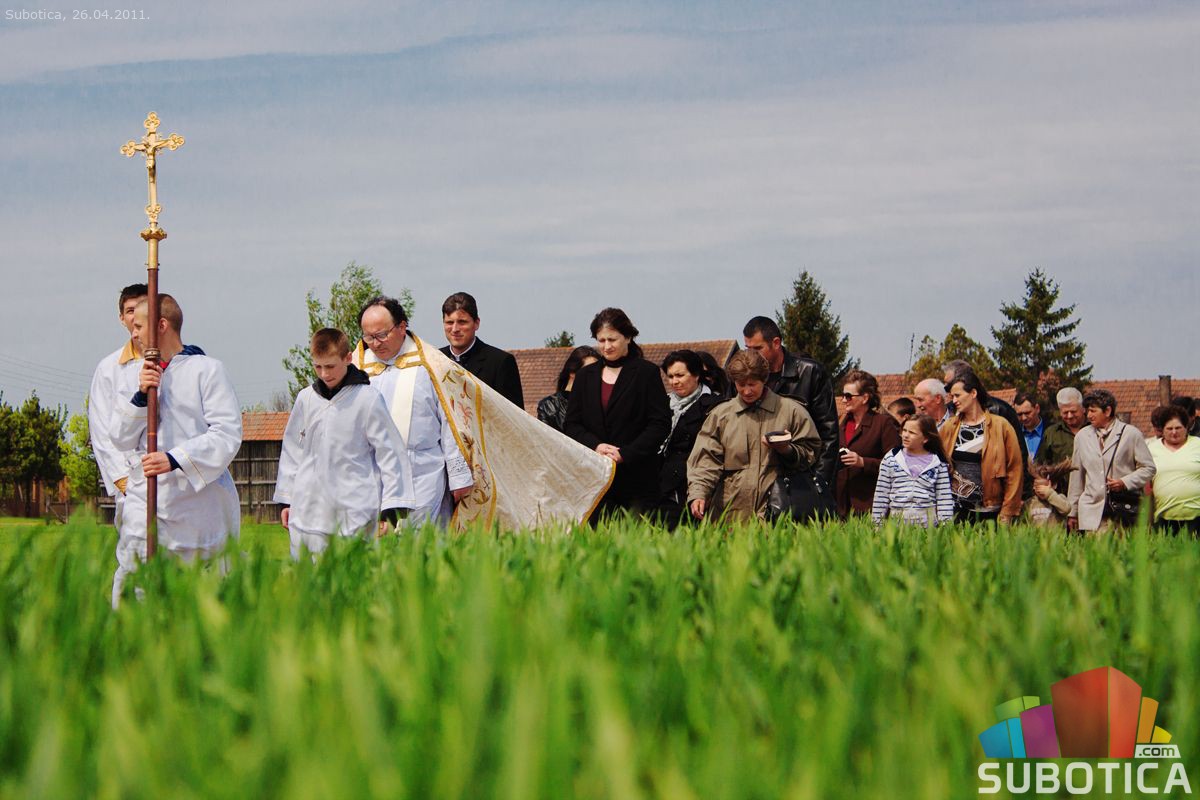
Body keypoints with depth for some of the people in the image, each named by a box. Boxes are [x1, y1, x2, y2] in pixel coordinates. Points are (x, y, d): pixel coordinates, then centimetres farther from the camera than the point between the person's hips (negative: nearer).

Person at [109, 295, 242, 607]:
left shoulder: (206, 369, -3)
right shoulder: (144, 374, 16)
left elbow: (227, 434, -12)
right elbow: (122, 439, 9)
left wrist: (175, 459, -22)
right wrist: (141, 396, -7)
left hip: (198, 499, -4)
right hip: (145, 498, 4)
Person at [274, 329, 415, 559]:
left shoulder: (368, 399, -3)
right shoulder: (306, 398, 8)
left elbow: (390, 452, 0)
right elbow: (292, 451, 18)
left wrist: (392, 507, -2)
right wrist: (285, 499, 17)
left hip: (354, 513, -4)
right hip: (308, 510, 4)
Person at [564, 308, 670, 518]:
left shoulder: (646, 372, 3)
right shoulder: (585, 375, 15)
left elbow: (661, 424, -4)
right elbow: (571, 424, 11)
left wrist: (625, 454, -13)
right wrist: (596, 446, -8)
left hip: (637, 479, -3)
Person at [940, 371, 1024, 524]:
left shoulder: (1001, 426, 0)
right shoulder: (948, 428, 9)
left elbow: (1014, 470, -1)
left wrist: (1007, 513, -5)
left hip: (987, 511, -2)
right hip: (954, 510, 3)